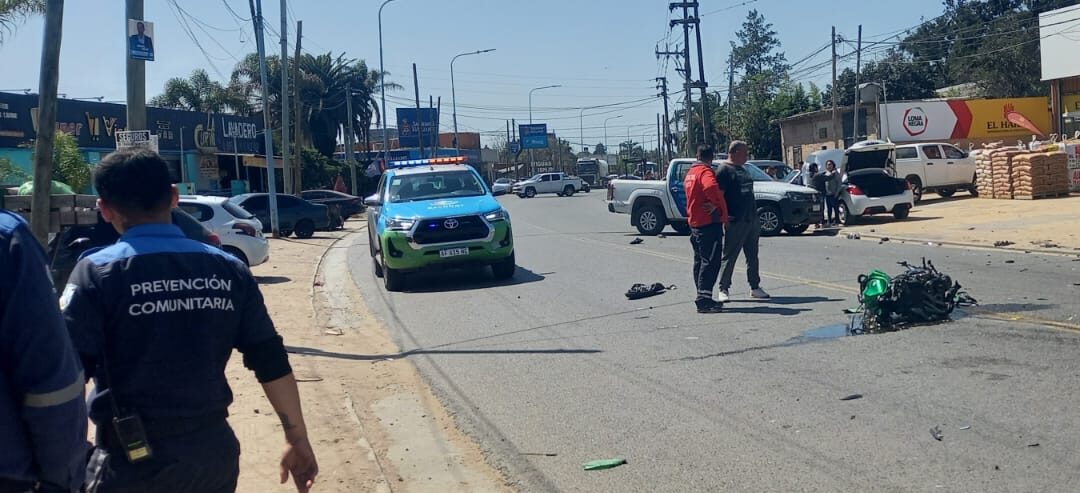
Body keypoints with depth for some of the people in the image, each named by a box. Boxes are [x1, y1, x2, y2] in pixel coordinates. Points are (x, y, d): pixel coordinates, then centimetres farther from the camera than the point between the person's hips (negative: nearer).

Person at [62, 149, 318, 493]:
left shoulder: (97, 272, -10)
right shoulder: (229, 269, 1)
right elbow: (272, 363, 1)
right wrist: (298, 440, 8)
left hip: (133, 460, -4)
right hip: (214, 451, 4)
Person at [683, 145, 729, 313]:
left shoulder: (690, 173, 16)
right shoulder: (706, 171, -13)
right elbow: (711, 187, -33)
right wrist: (721, 209, -24)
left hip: (694, 222, 10)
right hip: (709, 222, -10)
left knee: (700, 260, 15)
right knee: (711, 261, -9)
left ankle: (702, 298, 21)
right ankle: (704, 298, -14)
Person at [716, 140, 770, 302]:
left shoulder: (743, 169, 19)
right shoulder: (725, 170, -8)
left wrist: (755, 218, 11)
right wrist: (724, 215, -21)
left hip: (751, 220, 9)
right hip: (735, 221, -9)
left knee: (753, 255, 12)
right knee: (730, 256, -3)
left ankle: (755, 287, 20)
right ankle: (723, 289, 3)